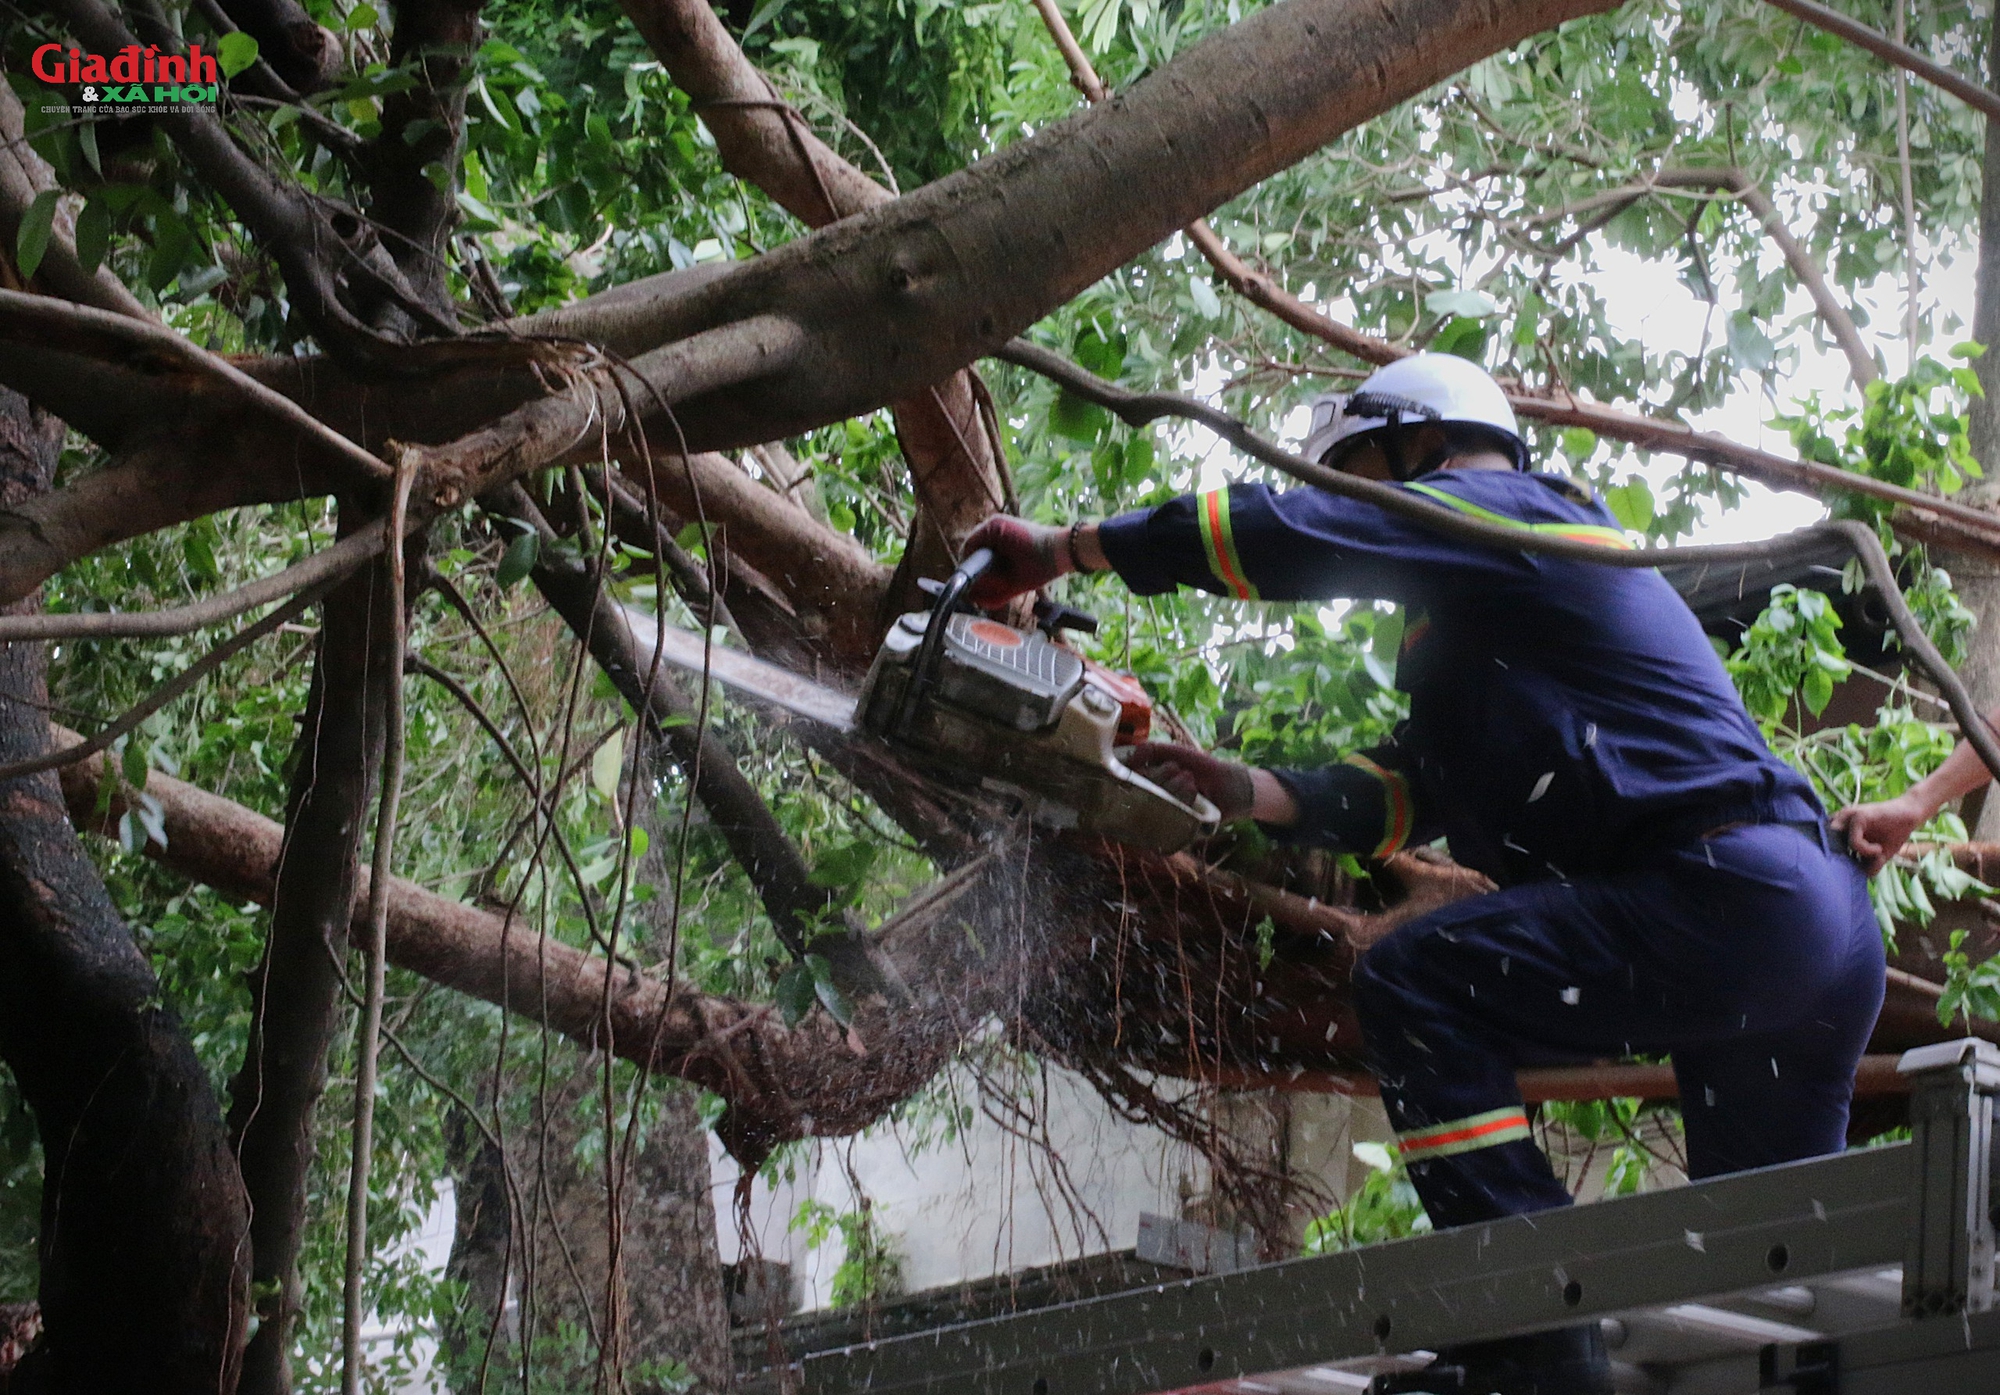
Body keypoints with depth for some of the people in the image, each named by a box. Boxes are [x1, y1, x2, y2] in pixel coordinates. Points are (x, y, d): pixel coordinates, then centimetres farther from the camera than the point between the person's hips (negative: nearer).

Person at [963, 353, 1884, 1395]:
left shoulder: (1503, 510, 0)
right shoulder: (1484, 617, 29)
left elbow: (1278, 532, -8)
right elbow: (1399, 796, 22)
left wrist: (1057, 548, 0)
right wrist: (1242, 791, 9)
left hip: (1728, 890, -10)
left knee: (1413, 982, -12)